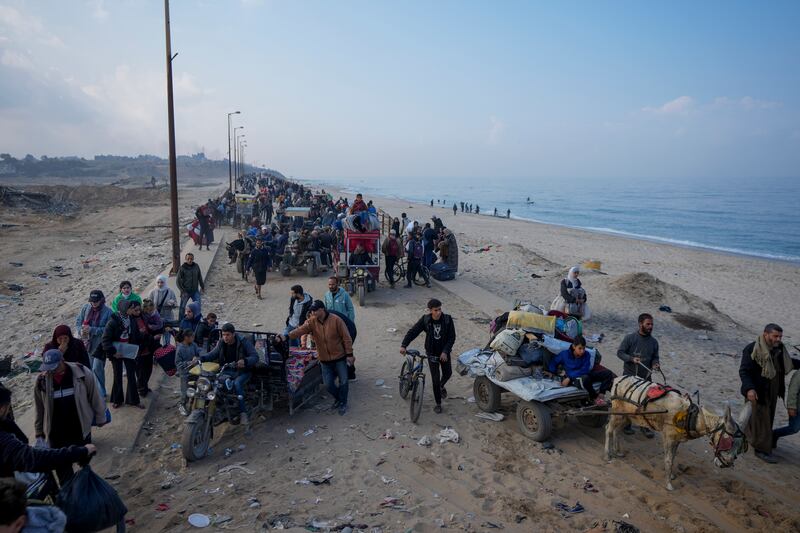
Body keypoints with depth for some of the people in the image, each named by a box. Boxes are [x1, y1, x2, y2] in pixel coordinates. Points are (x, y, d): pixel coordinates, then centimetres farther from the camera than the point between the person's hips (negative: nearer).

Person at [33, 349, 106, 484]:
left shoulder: (82, 373, -17)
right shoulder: (42, 381, -10)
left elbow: (95, 397, -5)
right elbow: (39, 409, 3)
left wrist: (100, 418, 3)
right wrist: (39, 432, 9)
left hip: (81, 430, -1)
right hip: (56, 435, 1)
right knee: (62, 467, 10)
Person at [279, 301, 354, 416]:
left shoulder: (336, 320, -17)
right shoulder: (312, 322, -7)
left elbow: (346, 338, -13)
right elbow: (300, 330, -22)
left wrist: (349, 354, -12)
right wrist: (287, 336, -40)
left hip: (339, 357, -4)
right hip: (325, 360, 4)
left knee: (343, 381, 2)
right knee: (328, 384, 6)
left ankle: (343, 403, 24)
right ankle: (338, 398, 36)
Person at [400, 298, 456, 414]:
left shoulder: (448, 320, -17)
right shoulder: (425, 320, -17)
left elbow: (452, 337, -14)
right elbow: (413, 332, -16)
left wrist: (445, 352, -23)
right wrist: (403, 345, -28)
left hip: (444, 353, 1)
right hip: (432, 353, -1)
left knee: (448, 373, 18)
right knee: (435, 378, 0)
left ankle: (441, 386, 54)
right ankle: (438, 404, 17)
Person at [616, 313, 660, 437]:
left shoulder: (653, 341, 1)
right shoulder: (630, 338, -11)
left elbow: (655, 357, 10)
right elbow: (620, 352, -9)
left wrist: (655, 364, -13)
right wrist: (632, 359, -24)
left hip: (645, 377, 3)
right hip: (629, 376, -3)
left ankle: (645, 426, 22)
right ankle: (626, 424, 24)